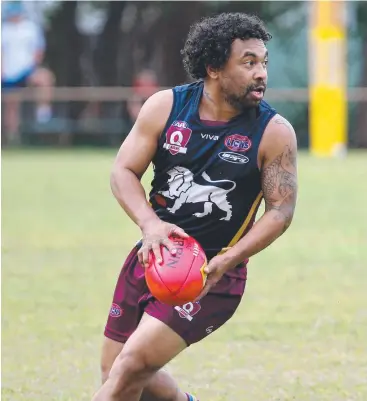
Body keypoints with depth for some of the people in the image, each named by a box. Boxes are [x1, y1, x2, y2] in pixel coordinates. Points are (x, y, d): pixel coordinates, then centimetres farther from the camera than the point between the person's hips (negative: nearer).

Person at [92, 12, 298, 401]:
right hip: (153, 254, 4)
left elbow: (280, 209, -7)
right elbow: (123, 171, -2)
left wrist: (225, 261, -20)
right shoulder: (165, 107, -4)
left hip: (214, 273, -4)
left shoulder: (274, 132, -9)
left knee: (132, 365, -19)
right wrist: (150, 224, -22)